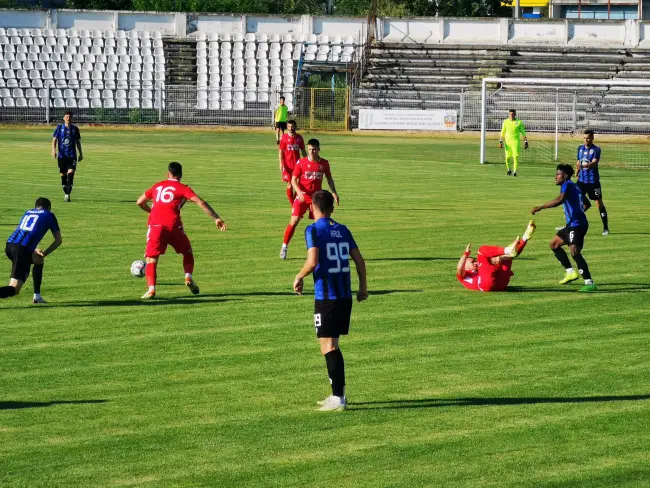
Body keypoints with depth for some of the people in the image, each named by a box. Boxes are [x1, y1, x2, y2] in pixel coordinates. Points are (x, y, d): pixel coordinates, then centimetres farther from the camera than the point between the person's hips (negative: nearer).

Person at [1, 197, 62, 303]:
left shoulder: (27, 212, 29)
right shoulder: (49, 215, 15)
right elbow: (58, 240, 15)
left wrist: (35, 249, 29)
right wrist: (44, 254, 18)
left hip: (9, 245, 6)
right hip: (22, 250, -6)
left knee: (39, 261, 33)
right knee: (14, 290, -10)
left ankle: (37, 297, 29)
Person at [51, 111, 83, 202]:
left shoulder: (75, 129, 7)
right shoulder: (59, 128, 4)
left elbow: (78, 142, 16)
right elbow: (54, 139, 2)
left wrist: (80, 154, 18)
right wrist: (53, 150, -13)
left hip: (72, 155, -1)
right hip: (62, 155, 1)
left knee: (71, 173, -16)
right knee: (63, 175, 5)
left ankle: (67, 195, -19)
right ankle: (66, 193, 19)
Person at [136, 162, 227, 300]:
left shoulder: (157, 186, 19)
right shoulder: (183, 188, 8)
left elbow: (140, 202, 27)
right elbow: (201, 202, -4)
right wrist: (217, 218, -6)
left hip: (155, 226, 1)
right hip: (173, 226, -1)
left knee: (151, 260, 1)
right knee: (188, 252, 22)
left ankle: (151, 289, -19)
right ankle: (188, 277, 2)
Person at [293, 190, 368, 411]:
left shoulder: (313, 230, -8)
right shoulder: (343, 230, 10)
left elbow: (312, 261, -19)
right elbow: (359, 259, 10)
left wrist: (299, 277, -2)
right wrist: (363, 286, 21)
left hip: (326, 297, -6)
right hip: (345, 296, 6)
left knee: (328, 347, -4)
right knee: (333, 345, 18)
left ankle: (338, 398, -8)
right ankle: (338, 394, 22)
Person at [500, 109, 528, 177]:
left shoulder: (519, 122, 1)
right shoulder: (505, 122, 5)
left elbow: (523, 133, 5)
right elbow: (503, 132, 7)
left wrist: (525, 142, 1)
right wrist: (501, 141, -2)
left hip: (515, 141, -2)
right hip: (507, 141, 2)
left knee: (515, 156, -13)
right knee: (507, 157, 3)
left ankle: (515, 171, -10)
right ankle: (508, 170, 26)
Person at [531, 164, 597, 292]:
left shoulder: (567, 185, -10)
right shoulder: (573, 186, 19)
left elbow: (560, 200, -29)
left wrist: (540, 208, -31)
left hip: (576, 224, -11)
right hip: (572, 225, 11)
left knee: (574, 251, -22)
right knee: (554, 244, 22)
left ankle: (589, 283, -28)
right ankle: (571, 272, 20)